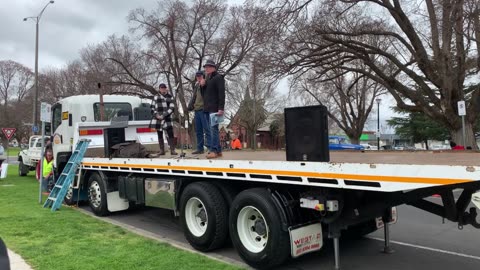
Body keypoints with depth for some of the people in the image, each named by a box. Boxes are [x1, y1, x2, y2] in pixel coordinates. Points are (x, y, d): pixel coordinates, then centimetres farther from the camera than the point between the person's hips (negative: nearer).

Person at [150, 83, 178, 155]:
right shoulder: (156, 97, 11)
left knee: (170, 134, -7)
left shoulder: (170, 97, 5)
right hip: (158, 120, 2)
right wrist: (156, 115, -7)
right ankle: (162, 150, 13)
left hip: (167, 119, -2)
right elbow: (153, 108, 12)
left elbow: (172, 108, -3)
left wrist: (163, 115, -12)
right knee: (160, 135, 6)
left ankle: (172, 150, -2)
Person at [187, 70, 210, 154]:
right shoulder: (196, 86, 21)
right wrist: (190, 107, 14)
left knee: (207, 130, -10)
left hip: (204, 109, -8)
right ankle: (200, 148, 15)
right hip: (197, 110, 8)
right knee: (198, 131, 10)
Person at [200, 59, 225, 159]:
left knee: (213, 129, -12)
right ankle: (218, 150, 10)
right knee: (212, 130, 7)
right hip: (207, 109, 8)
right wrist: (202, 86, 4)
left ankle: (214, 150, -12)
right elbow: (204, 94, 24)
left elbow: (221, 93, -13)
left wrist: (221, 108, -21)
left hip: (214, 109, -8)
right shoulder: (207, 79, 23)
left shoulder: (218, 77, -3)